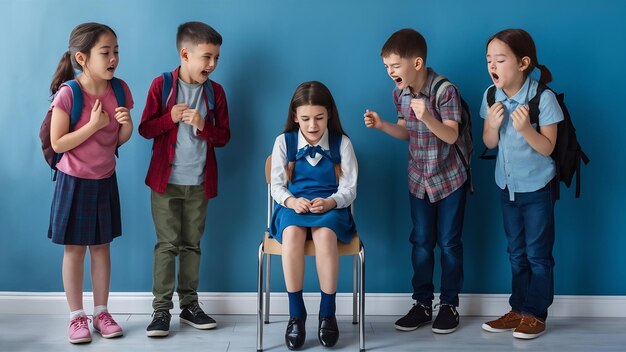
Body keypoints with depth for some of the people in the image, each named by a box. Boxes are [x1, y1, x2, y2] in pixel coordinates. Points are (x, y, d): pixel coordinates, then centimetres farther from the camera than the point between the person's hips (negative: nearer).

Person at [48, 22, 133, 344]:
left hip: (105, 180, 4)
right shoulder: (67, 94, -19)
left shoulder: (119, 90, -4)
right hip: (74, 181, -4)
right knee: (74, 249, 6)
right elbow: (58, 144, -17)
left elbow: (119, 140, 5)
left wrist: (127, 126, -17)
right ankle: (76, 316, 19)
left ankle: (101, 313, 24)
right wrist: (93, 125, -24)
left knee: (102, 246, 12)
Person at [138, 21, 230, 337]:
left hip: (199, 183, 3)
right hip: (165, 180, -2)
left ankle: (189, 305, 20)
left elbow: (223, 137, 3)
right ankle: (161, 308, 7)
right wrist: (170, 117, -19)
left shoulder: (215, 91, 2)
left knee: (192, 244, 11)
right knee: (167, 244, 1)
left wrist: (203, 125, -16)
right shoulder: (161, 85, -5)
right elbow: (145, 128, -3)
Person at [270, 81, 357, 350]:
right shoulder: (283, 142, 3)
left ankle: (327, 313, -20)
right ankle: (296, 314, -21)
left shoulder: (342, 143, 0)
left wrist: (330, 202, -20)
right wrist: (291, 201, -17)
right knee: (292, 233, -35)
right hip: (293, 206, 1)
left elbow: (350, 189, 0)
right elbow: (277, 186, 4)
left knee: (325, 234, -37)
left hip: (331, 206, -1)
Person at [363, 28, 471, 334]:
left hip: (450, 176, -5)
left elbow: (451, 136, -26)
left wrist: (427, 117, -43)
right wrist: (381, 125, -10)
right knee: (421, 241, 9)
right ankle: (422, 303, 19)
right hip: (419, 176, 5)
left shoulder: (444, 90, -22)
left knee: (449, 242, 4)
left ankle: (449, 304, 17)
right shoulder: (400, 92, -3)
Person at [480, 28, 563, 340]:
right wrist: (492, 125, -21)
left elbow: (547, 148, -17)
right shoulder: (491, 96, -7)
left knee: (538, 253, 5)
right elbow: (489, 144, 0)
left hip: (537, 187, -5)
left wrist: (525, 128, -34)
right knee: (516, 252, 15)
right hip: (507, 186, 5)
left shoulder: (543, 98, -21)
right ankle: (518, 309, 26)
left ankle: (535, 313, 17)